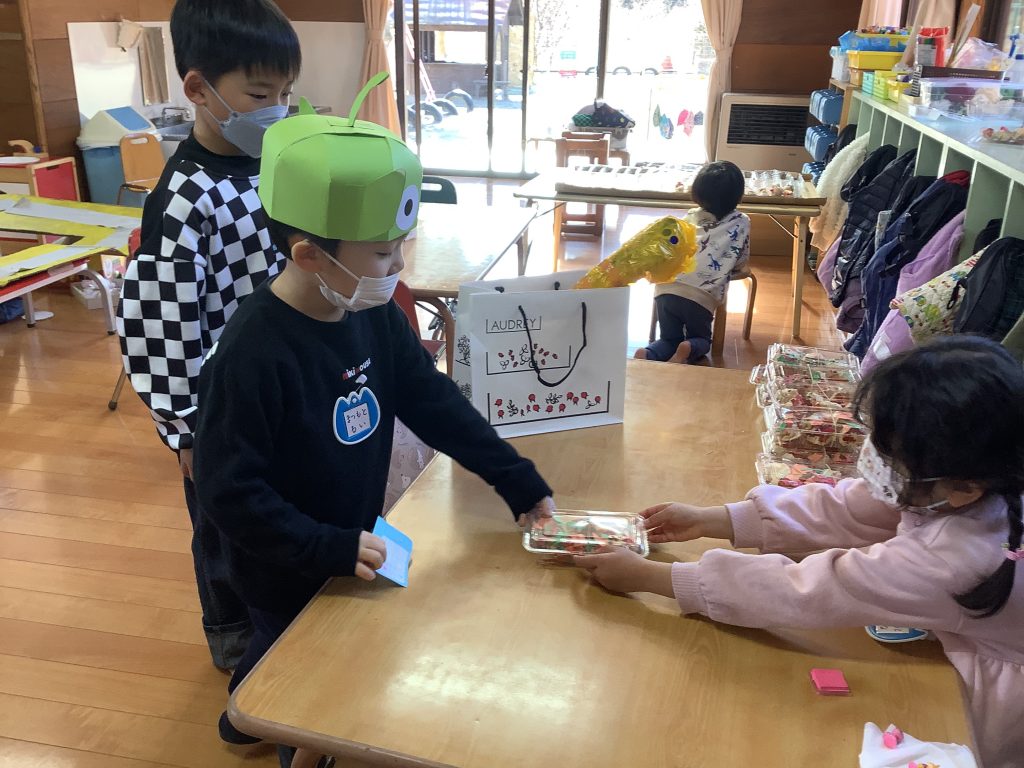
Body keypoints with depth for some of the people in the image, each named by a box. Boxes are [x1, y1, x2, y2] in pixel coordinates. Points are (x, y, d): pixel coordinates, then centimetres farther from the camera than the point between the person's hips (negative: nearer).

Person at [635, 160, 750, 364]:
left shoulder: (691, 217, 19)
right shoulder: (741, 222, 9)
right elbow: (741, 263, 17)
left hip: (667, 288, 3)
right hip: (701, 296, -3)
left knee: (669, 340, 19)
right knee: (701, 339, 22)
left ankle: (648, 354, -12)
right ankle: (688, 351, -12)